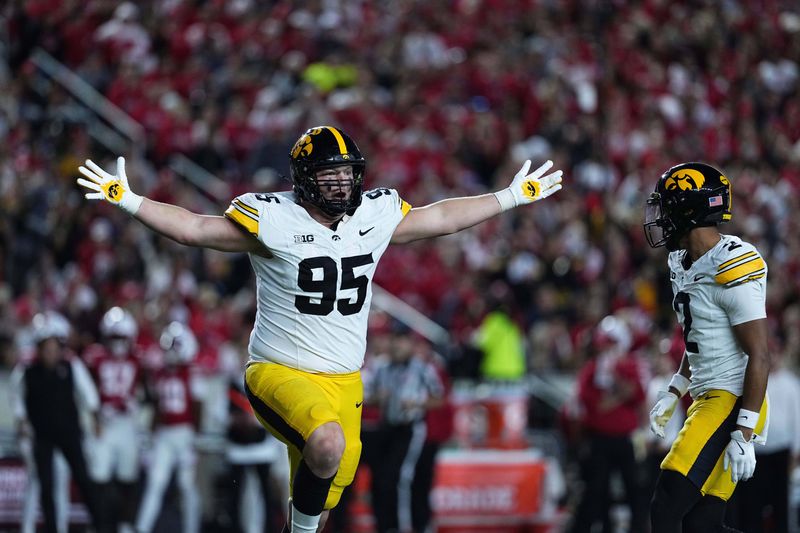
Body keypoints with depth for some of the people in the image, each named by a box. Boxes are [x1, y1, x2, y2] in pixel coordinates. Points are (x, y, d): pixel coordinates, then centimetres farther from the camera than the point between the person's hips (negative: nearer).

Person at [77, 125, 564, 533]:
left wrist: (512, 198, 24)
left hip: (344, 381, 5)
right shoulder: (273, 220, -11)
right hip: (280, 372, -5)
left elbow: (440, 218, 18)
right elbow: (195, 228, -11)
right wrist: (129, 201, -22)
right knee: (328, 443, -34)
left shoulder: (376, 214, 4)